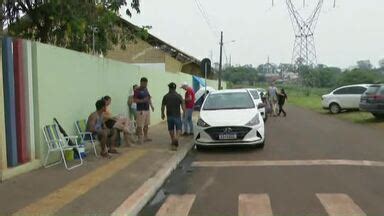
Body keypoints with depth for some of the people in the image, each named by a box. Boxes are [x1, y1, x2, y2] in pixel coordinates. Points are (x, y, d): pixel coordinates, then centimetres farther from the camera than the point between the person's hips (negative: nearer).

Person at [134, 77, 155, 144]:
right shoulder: (137, 90, -9)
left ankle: (146, 137, 24)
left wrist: (151, 105, 10)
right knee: (140, 125, -4)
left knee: (146, 124, 13)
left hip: (147, 109, 8)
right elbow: (134, 100, -14)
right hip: (141, 110, -8)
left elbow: (149, 98, 22)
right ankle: (140, 138, 2)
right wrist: (143, 100, -24)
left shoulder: (146, 89, 14)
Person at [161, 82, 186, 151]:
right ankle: (176, 138, -24)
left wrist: (162, 114, 15)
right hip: (177, 115, -2)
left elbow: (163, 106, 2)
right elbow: (183, 105, -9)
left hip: (169, 115, 2)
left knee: (171, 129, 17)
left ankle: (173, 142, 26)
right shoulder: (179, 96, -6)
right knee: (178, 129, 3)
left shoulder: (166, 96, -2)